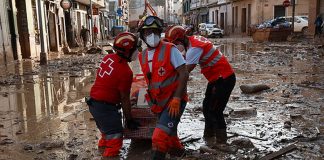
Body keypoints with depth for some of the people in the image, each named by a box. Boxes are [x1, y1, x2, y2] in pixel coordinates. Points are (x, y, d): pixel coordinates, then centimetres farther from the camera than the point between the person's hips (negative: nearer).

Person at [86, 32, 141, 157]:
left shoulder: (108, 58, 1)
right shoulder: (125, 72, -21)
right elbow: (124, 99, -14)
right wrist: (129, 120, -2)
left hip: (94, 103, 9)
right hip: (105, 108, -9)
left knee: (107, 134, 28)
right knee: (115, 140, -2)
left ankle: (103, 148, 45)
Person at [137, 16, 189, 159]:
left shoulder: (170, 49, -13)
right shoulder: (142, 56, 6)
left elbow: (184, 74, -16)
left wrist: (176, 99, -22)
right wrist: (151, 99, 13)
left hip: (174, 101, -6)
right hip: (160, 103, 7)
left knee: (160, 137, -16)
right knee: (169, 132, 22)